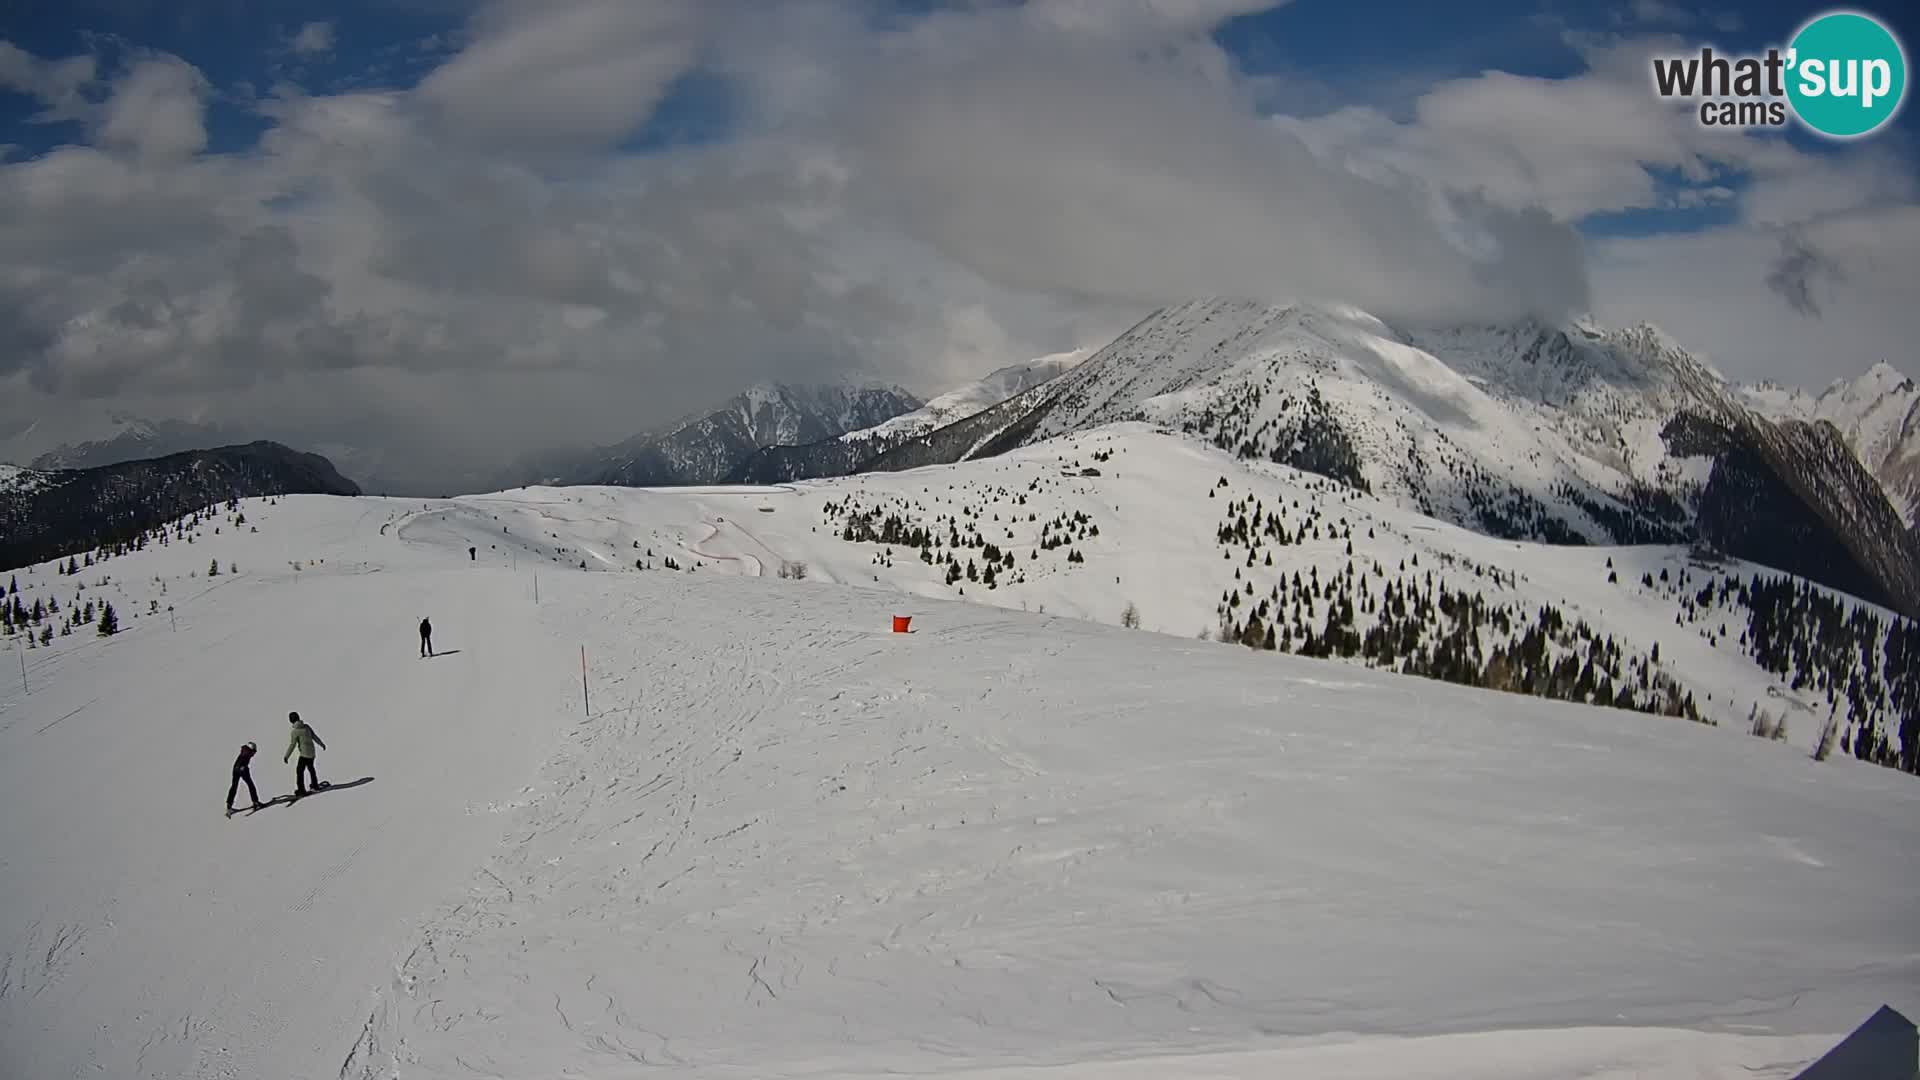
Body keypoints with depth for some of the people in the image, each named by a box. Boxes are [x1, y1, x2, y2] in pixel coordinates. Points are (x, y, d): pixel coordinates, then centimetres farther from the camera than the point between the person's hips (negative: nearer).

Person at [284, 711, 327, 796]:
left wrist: (286, 756, -11)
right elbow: (314, 736, 11)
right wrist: (321, 744, 25)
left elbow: (292, 745, -16)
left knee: (299, 770, -1)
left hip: (304, 754, -7)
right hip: (312, 752, 7)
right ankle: (315, 786, 38)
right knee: (311, 768, 25)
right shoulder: (306, 727, 2)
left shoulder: (295, 731, -15)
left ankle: (301, 790, -4)